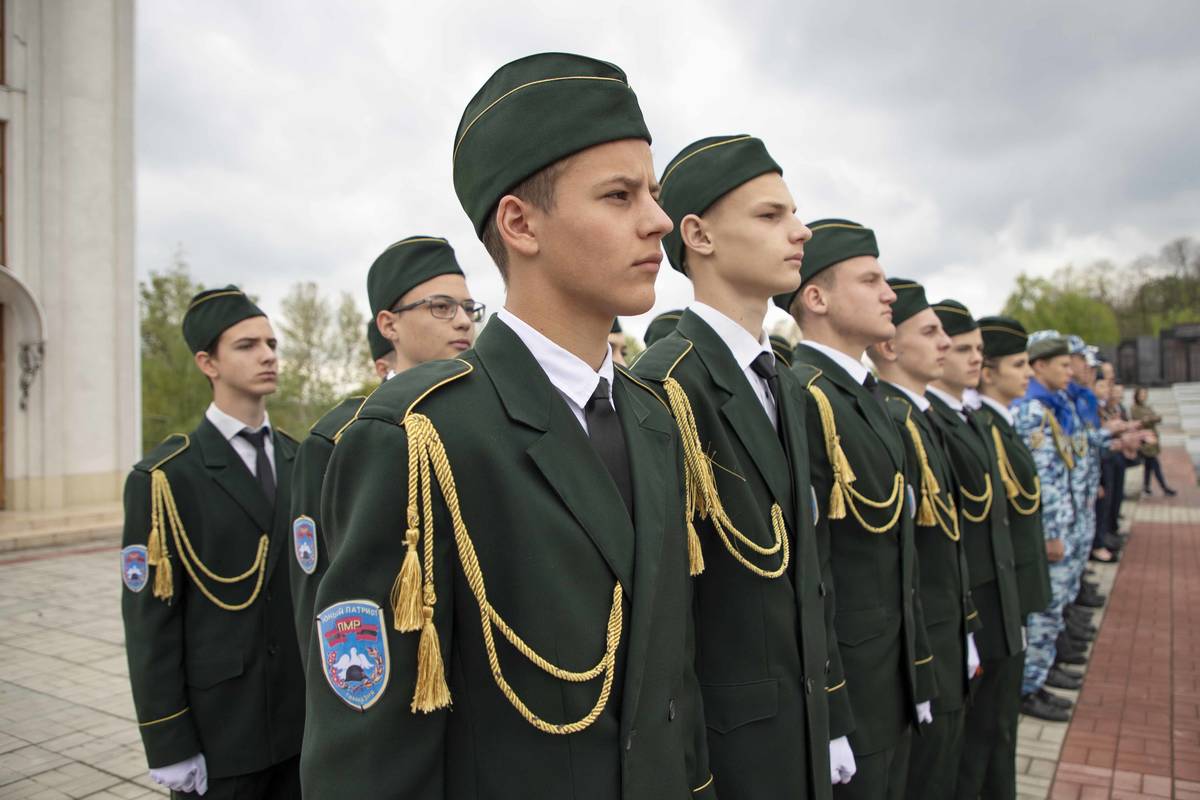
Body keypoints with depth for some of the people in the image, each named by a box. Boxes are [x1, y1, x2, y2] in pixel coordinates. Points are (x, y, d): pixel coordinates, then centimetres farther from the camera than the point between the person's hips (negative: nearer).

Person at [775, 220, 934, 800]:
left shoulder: (867, 397, 9)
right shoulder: (801, 401, -21)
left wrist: (917, 672, 15)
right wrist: (827, 717, -20)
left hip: (893, 679, 9)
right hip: (840, 684, -9)